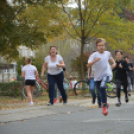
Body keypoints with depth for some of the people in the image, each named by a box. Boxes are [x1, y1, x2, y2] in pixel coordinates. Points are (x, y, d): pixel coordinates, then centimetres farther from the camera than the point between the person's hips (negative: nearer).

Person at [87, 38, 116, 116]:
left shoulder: (107, 53, 1)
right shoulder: (94, 55, -11)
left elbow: (110, 58, 27)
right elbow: (88, 65, -22)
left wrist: (114, 63, 8)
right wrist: (95, 61, -37)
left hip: (105, 75, -1)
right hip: (97, 76, 1)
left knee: (102, 87, -28)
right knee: (101, 92, 12)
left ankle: (104, 105, -18)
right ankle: (106, 104, 41)